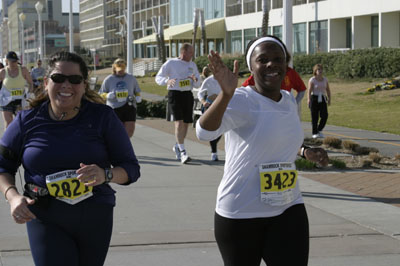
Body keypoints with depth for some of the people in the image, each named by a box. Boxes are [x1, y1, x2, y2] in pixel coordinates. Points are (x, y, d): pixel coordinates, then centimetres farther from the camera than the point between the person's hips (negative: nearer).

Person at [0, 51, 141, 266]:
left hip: (95, 218, 1)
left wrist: (105, 174, -24)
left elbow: (131, 168, -2)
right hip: (46, 220, -1)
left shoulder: (102, 117, -4)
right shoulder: (27, 121, -2)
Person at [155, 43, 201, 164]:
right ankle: (182, 151, -17)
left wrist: (195, 80, -9)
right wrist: (167, 81, -21)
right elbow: (158, 77, 0)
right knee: (179, 123, -16)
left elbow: (198, 85, 16)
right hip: (175, 94, -5)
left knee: (186, 123, 9)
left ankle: (177, 147, 31)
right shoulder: (170, 63, 0)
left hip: (188, 95, 5)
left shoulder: (192, 65, 14)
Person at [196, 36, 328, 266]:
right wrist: (226, 94, -48)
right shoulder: (241, 100, -15)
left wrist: (305, 150, 10)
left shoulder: (290, 101, 7)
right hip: (241, 214, -5)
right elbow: (204, 132, -33)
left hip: (288, 210, 5)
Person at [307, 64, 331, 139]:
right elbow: (309, 90, -13)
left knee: (324, 115, -8)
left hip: (322, 99, 4)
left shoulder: (325, 79, 10)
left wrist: (329, 99, 5)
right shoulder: (312, 80, -4)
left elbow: (328, 90, 16)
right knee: (315, 117, -1)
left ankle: (319, 130, 12)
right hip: (314, 98, -4)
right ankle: (315, 133, 9)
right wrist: (308, 100, -25)